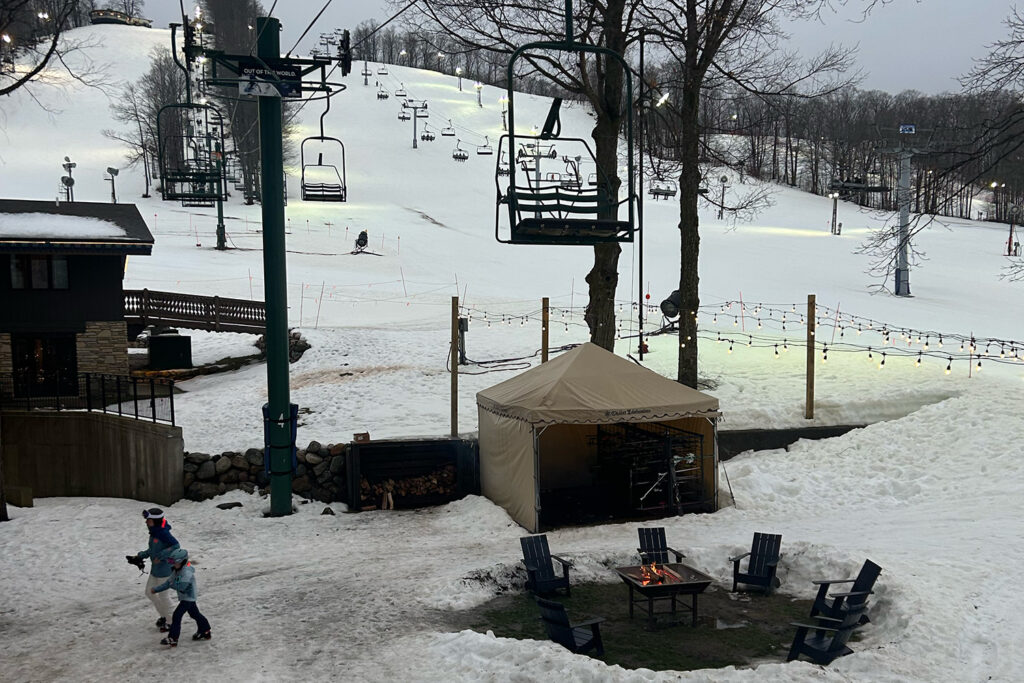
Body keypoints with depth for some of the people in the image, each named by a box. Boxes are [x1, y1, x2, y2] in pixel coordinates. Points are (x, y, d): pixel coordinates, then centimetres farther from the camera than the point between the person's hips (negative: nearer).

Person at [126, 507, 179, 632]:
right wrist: (140, 556, 11)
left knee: (162, 595, 2)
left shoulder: (163, 533, -24)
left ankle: (170, 622, 19)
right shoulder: (154, 532, 5)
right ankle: (164, 616, 33)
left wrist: (160, 556, -30)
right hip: (155, 568, 10)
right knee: (149, 592, 18)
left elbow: (175, 546, -32)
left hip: (164, 569, -10)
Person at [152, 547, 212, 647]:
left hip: (188, 597, -10)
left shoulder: (187, 571, -24)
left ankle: (172, 639, -9)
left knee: (177, 615, -12)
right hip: (188, 597, 10)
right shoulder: (177, 571, 7)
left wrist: (172, 584, -14)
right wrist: (156, 589, -1)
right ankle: (205, 632, 34)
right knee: (194, 614, 20)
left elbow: (181, 587, -31)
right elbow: (169, 582, 8)